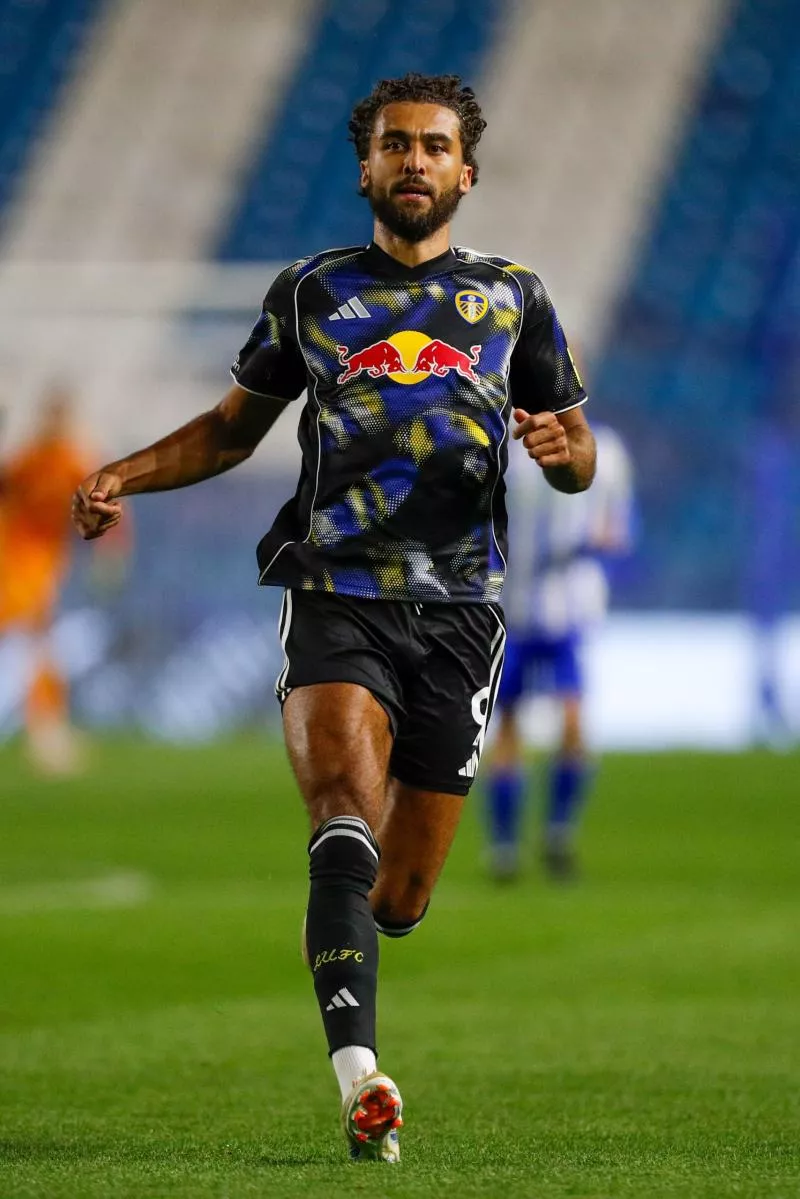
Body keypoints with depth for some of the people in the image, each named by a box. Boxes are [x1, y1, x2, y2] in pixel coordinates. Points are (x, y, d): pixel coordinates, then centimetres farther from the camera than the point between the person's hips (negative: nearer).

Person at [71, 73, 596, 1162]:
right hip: (334, 595, -1)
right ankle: (359, 1076, -38)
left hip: (458, 611, 1)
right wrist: (125, 476, 8)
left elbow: (578, 459, 16)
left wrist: (562, 448, -8)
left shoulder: (513, 297, 13)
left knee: (398, 898, 2)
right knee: (347, 817, -26)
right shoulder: (312, 292, 12)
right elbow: (237, 425, 23)